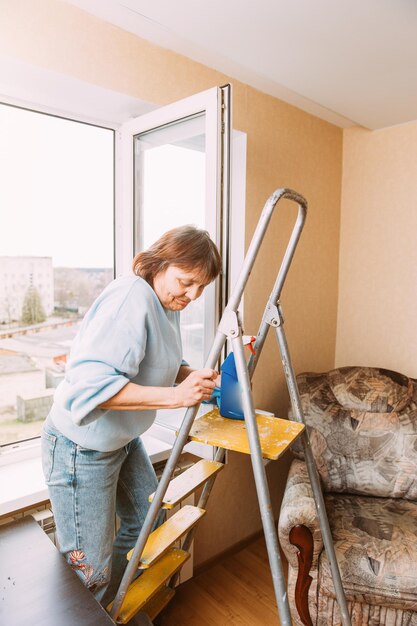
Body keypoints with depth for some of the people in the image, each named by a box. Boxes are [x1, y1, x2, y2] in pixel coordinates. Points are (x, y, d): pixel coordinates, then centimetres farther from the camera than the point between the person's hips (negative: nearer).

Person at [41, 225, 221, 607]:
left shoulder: (167, 304, 2)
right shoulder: (131, 297, -28)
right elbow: (89, 383, -37)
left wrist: (198, 377, -9)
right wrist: (175, 396, -39)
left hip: (124, 440, 10)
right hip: (82, 447, -9)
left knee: (149, 524, 22)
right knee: (88, 571, 2)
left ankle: (112, 606, 46)